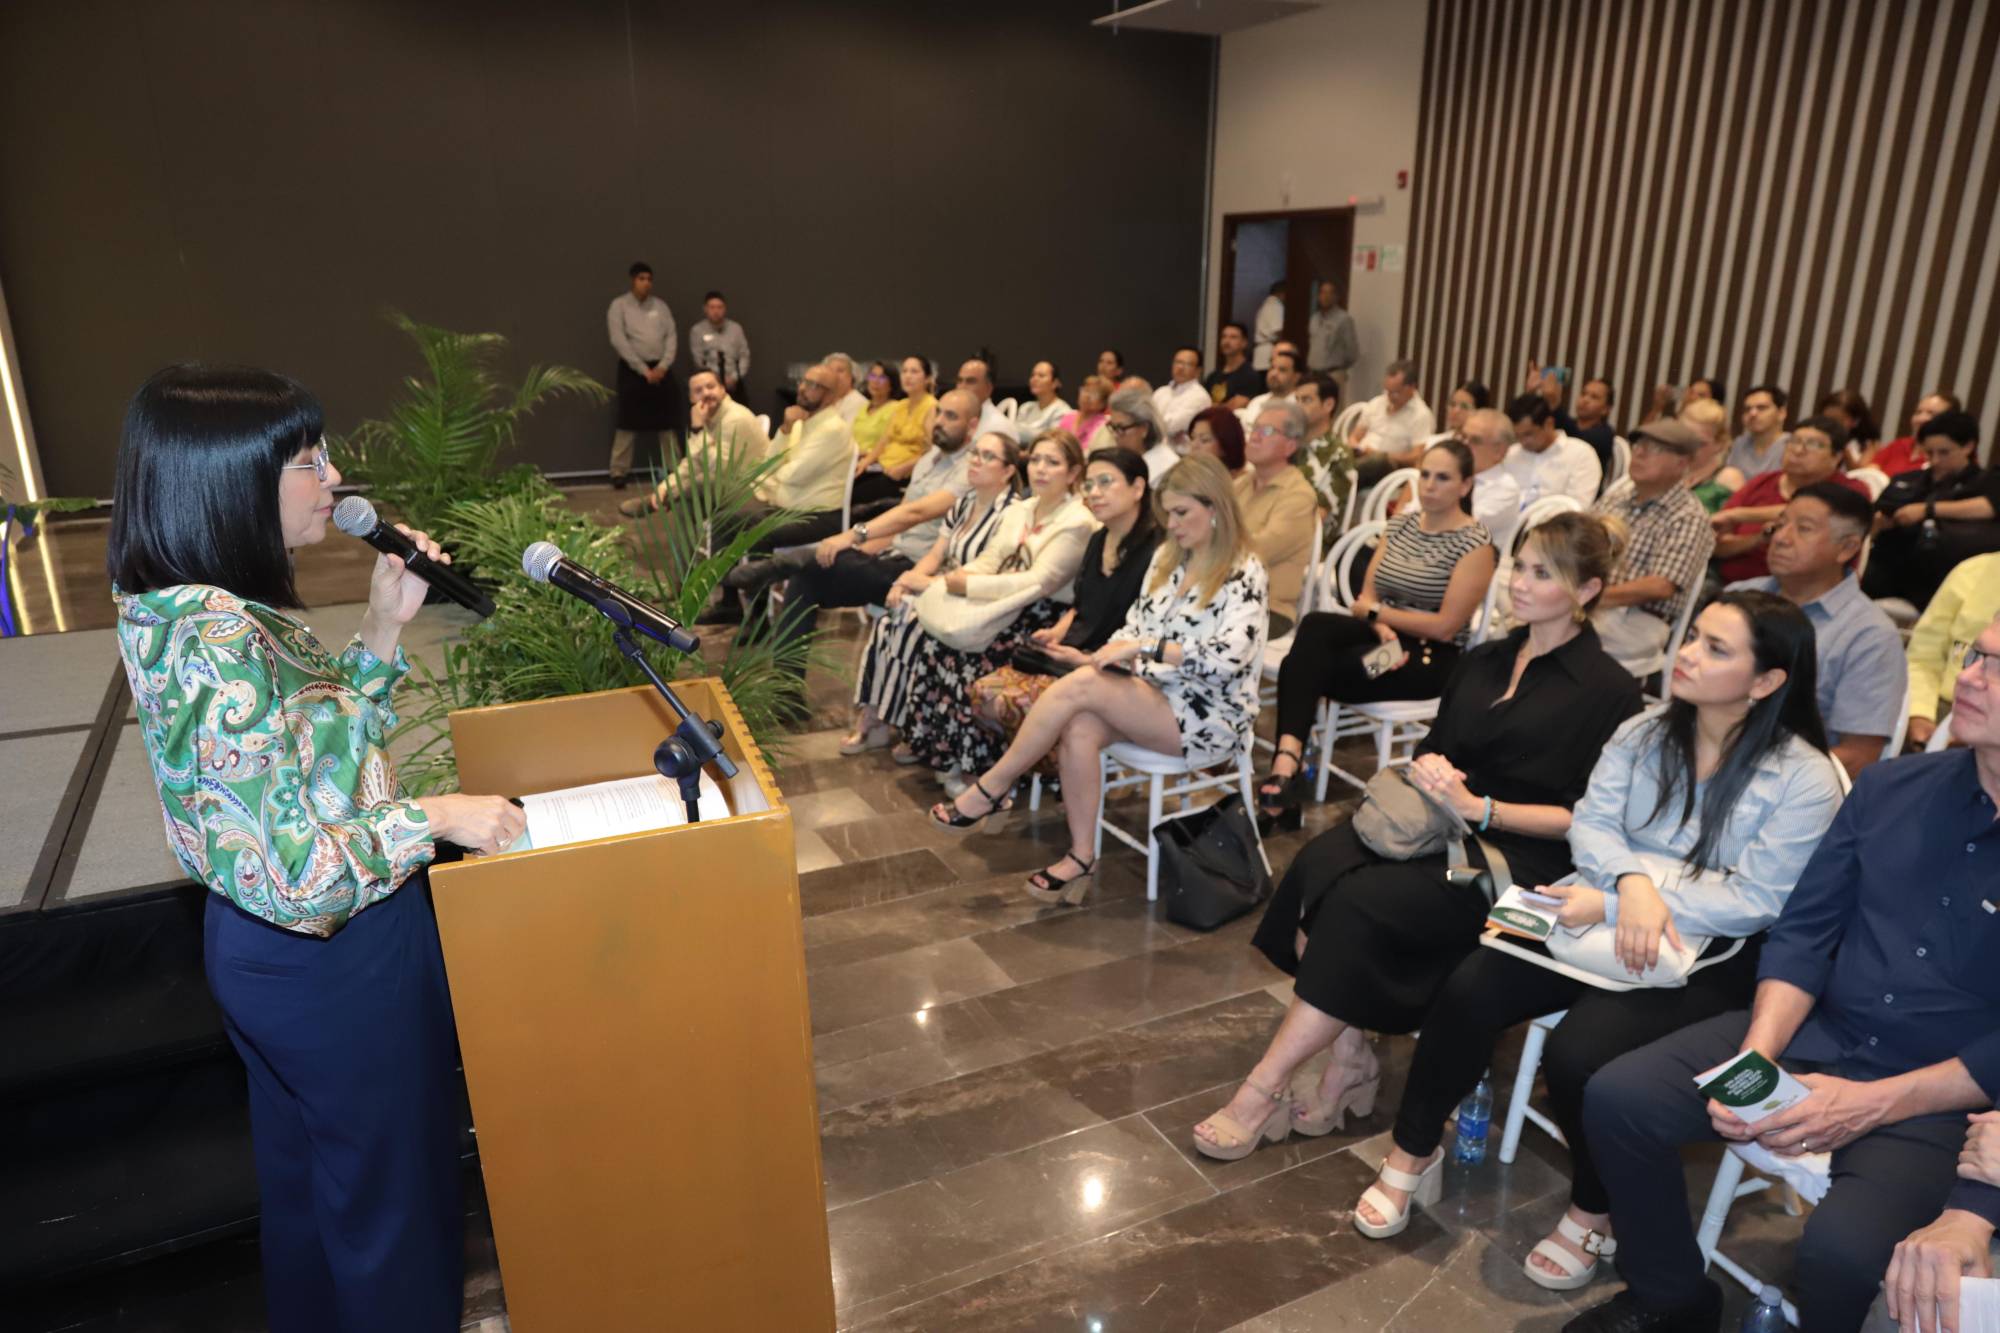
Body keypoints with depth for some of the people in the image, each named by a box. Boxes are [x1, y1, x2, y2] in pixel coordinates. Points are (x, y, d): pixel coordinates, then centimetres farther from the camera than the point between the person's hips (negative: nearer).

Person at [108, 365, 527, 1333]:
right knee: (385, 1178, 15)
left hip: (271, 950, 10)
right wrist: (434, 817, -21)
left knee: (307, 1163, 29)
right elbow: (283, 870, -32)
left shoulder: (218, 607, -2)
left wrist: (384, 627, -2)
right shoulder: (219, 644, -30)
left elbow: (319, 740, 9)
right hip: (329, 956, -9)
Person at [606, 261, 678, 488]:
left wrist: (662, 367, -9)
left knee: (666, 423, 6)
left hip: (660, 369, 4)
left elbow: (671, 337, 5)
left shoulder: (660, 305, 11)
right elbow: (618, 341, -9)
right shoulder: (619, 305, -1)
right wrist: (644, 369, -14)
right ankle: (619, 472, 1)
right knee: (628, 423, -4)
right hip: (633, 370, -4)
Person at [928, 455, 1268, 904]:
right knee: (1078, 729, -28)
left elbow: (1230, 656, -25)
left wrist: (1144, 646, -27)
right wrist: (1119, 652, -8)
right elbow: (1136, 624, 14)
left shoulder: (1244, 574, -12)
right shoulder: (1167, 557, 10)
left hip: (1210, 716, -6)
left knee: (1080, 684, -27)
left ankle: (991, 789, -15)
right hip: (1152, 697, 6)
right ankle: (1081, 857, -18)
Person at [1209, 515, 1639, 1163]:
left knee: (1363, 901, -30)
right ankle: (1349, 1064, -17)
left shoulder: (1609, 691, -2)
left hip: (1520, 853, -6)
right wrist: (1426, 768, -4)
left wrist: (1478, 808, -17)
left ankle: (1263, 1090, -21)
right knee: (1319, 862, -26)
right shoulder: (1482, 661, 17)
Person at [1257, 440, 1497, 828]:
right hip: (1385, 639, 6)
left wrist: (1376, 611, -8)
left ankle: (1287, 763, -25)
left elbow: (1445, 626, -13)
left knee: (1303, 667, -28)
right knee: (1314, 627, -30)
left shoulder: (1474, 543, -6)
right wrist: (1379, 625, -14)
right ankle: (1287, 762, -40)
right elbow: (1366, 596, 8)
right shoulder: (1401, 523, 12)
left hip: (1431, 658, -5)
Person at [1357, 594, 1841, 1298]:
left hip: (1707, 957, -4)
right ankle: (1412, 1152, 4)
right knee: (1468, 992, -19)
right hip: (1608, 905, 5)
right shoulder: (1644, 732, 6)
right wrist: (1633, 882, -24)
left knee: (1576, 1056, -27)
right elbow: (1590, 824, -1)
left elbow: (1757, 900, -16)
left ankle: (1593, 1212, 5)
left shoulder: (1803, 778, -10)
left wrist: (1614, 903, -22)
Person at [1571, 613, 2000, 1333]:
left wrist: (1874, 1104, -19)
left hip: (1939, 1092, -4)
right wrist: (1755, 1057, -11)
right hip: (1812, 1032, 4)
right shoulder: (1890, 786, 3)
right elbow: (1802, 936, 3)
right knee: (1617, 1098, -12)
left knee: (1841, 1248, -30)